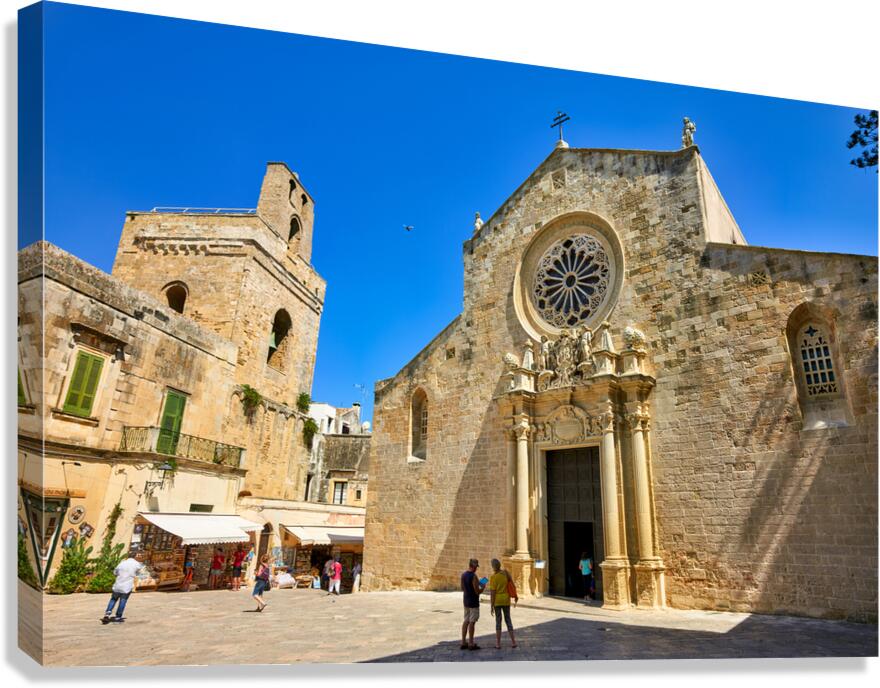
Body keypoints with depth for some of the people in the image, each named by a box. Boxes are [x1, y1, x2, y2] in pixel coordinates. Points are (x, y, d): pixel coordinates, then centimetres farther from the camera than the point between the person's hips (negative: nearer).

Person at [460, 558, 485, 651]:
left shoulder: (463, 575, 4)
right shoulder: (473, 576, -21)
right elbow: (477, 591, -21)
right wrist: (482, 587, 0)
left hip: (466, 601, 8)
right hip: (473, 602, -8)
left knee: (466, 621, 14)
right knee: (472, 622, 1)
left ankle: (463, 642, 18)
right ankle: (471, 644, 7)